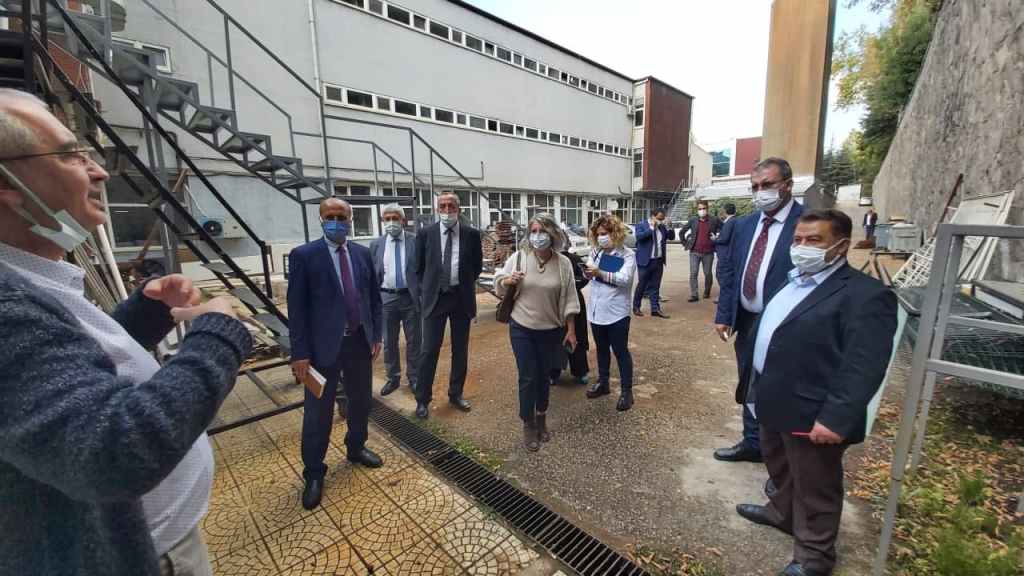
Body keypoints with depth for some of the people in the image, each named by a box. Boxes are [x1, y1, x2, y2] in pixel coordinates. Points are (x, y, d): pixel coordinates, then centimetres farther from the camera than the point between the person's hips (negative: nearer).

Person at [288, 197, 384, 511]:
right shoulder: (303, 255, -8)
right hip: (323, 346, -4)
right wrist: (300, 353, -12)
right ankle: (314, 473, 28)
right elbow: (296, 308, -9)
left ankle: (356, 448, 43)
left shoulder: (363, 253, 5)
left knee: (361, 402, 19)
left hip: (360, 342, 4)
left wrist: (376, 335, 5)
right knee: (317, 412, 8)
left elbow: (375, 297, 9)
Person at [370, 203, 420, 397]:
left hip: (410, 297, -2)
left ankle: (413, 378, 25)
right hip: (386, 297, 2)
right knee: (389, 342, 13)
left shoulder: (415, 241, -3)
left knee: (413, 341, 9)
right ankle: (393, 378, 30)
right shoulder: (376, 245, 4)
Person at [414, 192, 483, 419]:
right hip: (435, 298, -1)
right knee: (429, 350, 1)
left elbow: (477, 266, 11)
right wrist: (427, 290, 4)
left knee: (460, 350, 11)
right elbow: (419, 267, 9)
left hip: (462, 298, 1)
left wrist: (465, 284, 10)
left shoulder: (472, 234, -1)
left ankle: (456, 394, 28)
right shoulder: (425, 233, -1)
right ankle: (422, 399, 16)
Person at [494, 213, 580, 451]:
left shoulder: (563, 263, -6)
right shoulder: (518, 257, -8)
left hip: (551, 330, 1)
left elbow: (568, 299, 0)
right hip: (522, 328, -1)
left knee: (544, 376, 15)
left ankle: (541, 419, 38)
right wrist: (508, 280, -21)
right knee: (527, 378, 3)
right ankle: (528, 425, 24)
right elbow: (498, 285, 1)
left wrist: (571, 330, 0)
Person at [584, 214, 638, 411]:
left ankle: (627, 391, 18)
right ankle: (603, 382, 36)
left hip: (616, 312, -5)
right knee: (601, 349, 19)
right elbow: (589, 274, -1)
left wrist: (599, 273, -31)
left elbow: (624, 278, -22)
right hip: (596, 310, 5)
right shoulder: (595, 251, 6)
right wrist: (586, 271, -24)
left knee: (620, 351, 5)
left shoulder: (627, 254, -8)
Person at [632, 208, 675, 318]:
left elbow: (672, 237, 13)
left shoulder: (662, 227, 11)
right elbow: (639, 236, -22)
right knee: (642, 285, 3)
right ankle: (636, 307, 17)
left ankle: (655, 309, 14)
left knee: (655, 286, 9)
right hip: (645, 261, -5)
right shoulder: (641, 225, -5)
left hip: (659, 261, 5)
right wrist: (652, 228, -21)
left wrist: (668, 227, -3)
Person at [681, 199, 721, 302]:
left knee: (708, 273, 10)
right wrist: (686, 243, 7)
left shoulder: (714, 220, 0)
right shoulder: (693, 220, 4)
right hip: (694, 252, 0)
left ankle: (707, 292, 30)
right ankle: (693, 295, -3)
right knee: (693, 273, -6)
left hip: (708, 252, 0)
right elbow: (682, 232, 13)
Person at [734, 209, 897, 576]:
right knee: (780, 466, 28)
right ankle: (782, 512, 51)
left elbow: (863, 367, -23)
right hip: (773, 402, 8)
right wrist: (755, 383, 17)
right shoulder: (790, 283, 10)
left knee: (815, 489, 13)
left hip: (813, 415, -8)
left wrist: (835, 418, -28)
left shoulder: (866, 295, -17)